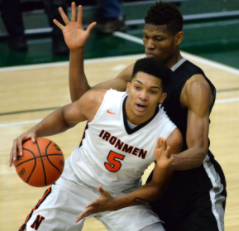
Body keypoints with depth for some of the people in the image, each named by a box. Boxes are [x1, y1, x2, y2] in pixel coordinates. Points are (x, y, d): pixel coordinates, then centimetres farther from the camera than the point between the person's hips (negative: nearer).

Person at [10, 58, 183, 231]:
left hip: (124, 195, 0)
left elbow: (157, 186, -13)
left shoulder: (169, 137, -27)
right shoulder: (98, 101, -24)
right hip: (76, 183, 0)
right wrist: (35, 131, -19)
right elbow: (64, 117, -1)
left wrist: (114, 204, -27)